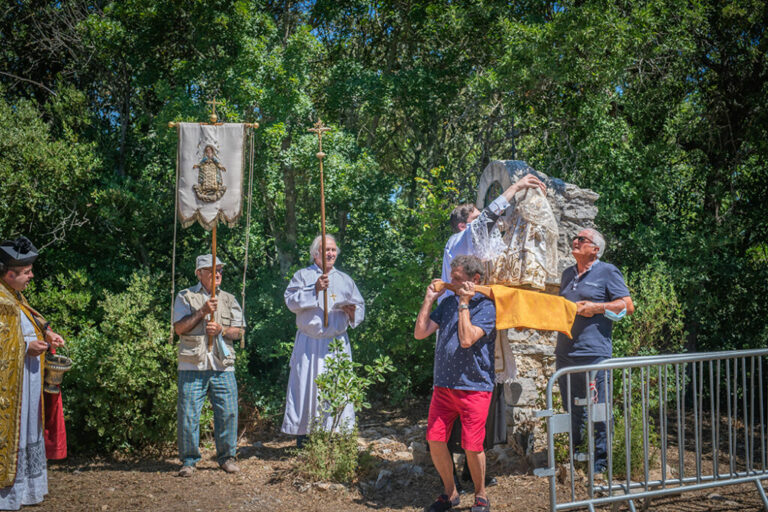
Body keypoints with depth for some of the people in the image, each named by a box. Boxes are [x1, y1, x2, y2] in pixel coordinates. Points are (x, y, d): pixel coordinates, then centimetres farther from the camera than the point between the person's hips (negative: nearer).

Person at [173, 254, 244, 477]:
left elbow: (238, 331, 11)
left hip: (223, 367, 2)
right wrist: (203, 311, -11)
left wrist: (221, 329, -9)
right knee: (188, 414, -2)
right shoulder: (185, 297, 8)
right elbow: (179, 328, -3)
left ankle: (227, 456, 14)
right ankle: (189, 460, 10)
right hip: (192, 367, -2)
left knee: (228, 413, 0)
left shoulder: (229, 299, 17)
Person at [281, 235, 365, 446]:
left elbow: (360, 306, 17)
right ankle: (303, 434, 6)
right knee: (307, 385, -3)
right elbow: (291, 301, -5)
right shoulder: (302, 276, 8)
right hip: (309, 343, -2)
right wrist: (314, 289, -15)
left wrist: (352, 311, -6)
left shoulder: (345, 279, 17)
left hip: (337, 343, 2)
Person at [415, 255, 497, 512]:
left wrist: (464, 304, -15)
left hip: (474, 387, -5)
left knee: (472, 446, -2)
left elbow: (467, 339, -20)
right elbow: (420, 333, 6)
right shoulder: (448, 302, 11)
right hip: (443, 385, 5)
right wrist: (429, 299, 2)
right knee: (435, 440, 3)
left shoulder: (485, 306, -7)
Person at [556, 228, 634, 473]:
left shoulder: (607, 272, 0)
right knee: (572, 411, 13)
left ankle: (601, 460, 10)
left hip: (593, 352, -6)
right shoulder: (568, 274, 19)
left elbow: (628, 305, -3)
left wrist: (596, 307, -13)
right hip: (565, 351, 6)